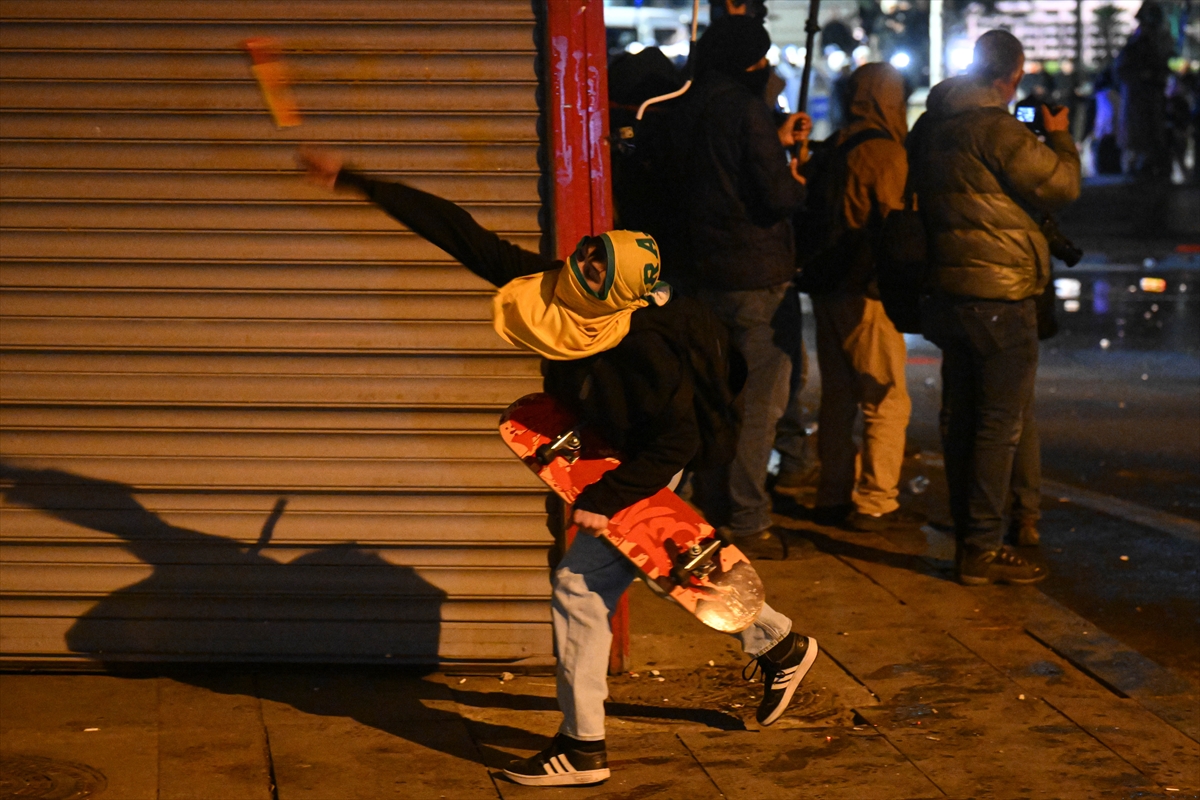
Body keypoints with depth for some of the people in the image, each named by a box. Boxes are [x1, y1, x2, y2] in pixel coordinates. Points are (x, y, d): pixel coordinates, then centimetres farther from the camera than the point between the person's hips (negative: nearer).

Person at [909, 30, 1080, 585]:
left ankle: (966, 537, 22)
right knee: (1000, 423, -4)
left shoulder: (929, 127, 10)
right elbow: (1061, 186, -10)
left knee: (960, 418, 14)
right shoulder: (996, 129, -17)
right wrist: (1059, 137, 7)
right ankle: (983, 549, -4)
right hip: (1000, 293, -9)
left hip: (949, 288, 9)